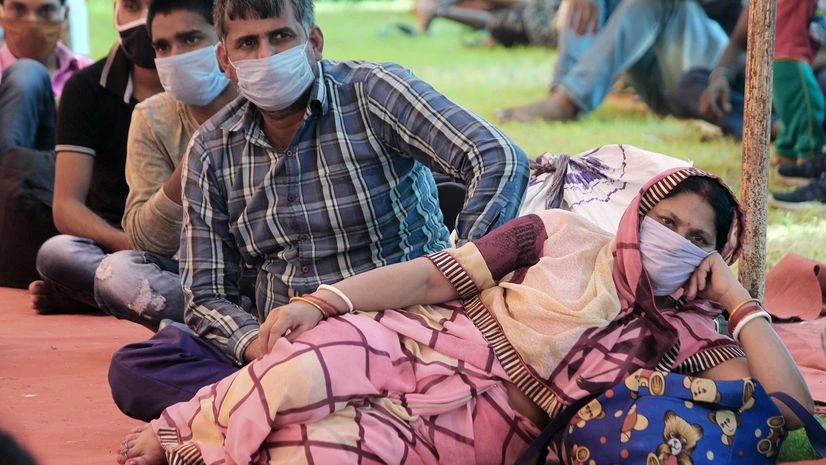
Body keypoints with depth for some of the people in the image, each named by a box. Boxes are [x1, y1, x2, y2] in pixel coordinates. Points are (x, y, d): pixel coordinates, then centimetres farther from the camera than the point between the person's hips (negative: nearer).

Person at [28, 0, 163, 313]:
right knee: (55, 253, -34)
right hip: (109, 240, -1)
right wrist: (125, 243, -25)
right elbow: (66, 205, -5)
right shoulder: (86, 88, 3)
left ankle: (85, 294, -27)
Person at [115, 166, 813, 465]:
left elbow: (786, 402, -4)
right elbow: (437, 275, 3)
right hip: (419, 344, 1)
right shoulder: (564, 237, 8)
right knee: (298, 376, -32)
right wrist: (323, 302, -9)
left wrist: (735, 297, -2)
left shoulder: (682, 337, 7)